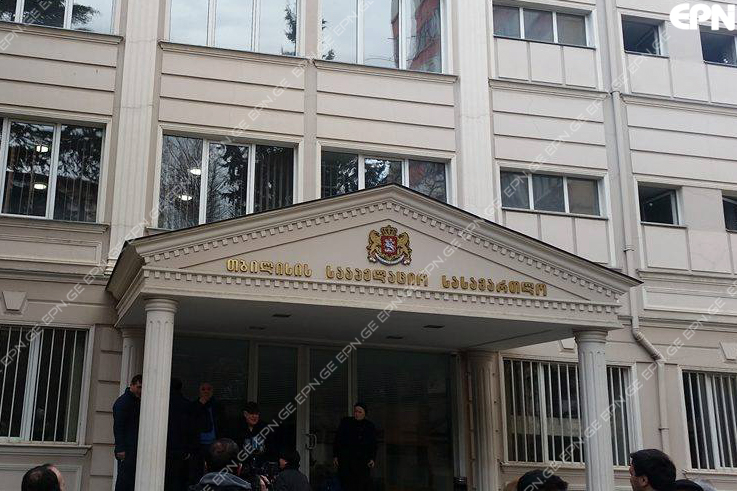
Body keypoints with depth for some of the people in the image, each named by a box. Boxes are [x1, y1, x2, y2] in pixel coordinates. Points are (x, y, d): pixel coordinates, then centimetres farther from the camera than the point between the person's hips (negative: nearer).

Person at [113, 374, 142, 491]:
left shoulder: (138, 402, 18)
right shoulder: (122, 402, -6)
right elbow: (118, 427, -12)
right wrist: (120, 449, -18)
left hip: (136, 448, 8)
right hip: (127, 449, -8)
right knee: (125, 477, -8)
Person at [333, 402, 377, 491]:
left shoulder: (370, 427, 13)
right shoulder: (345, 423, 9)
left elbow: (373, 446, 15)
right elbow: (337, 440, 9)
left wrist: (372, 459, 2)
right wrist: (335, 456, 2)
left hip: (362, 461, 1)